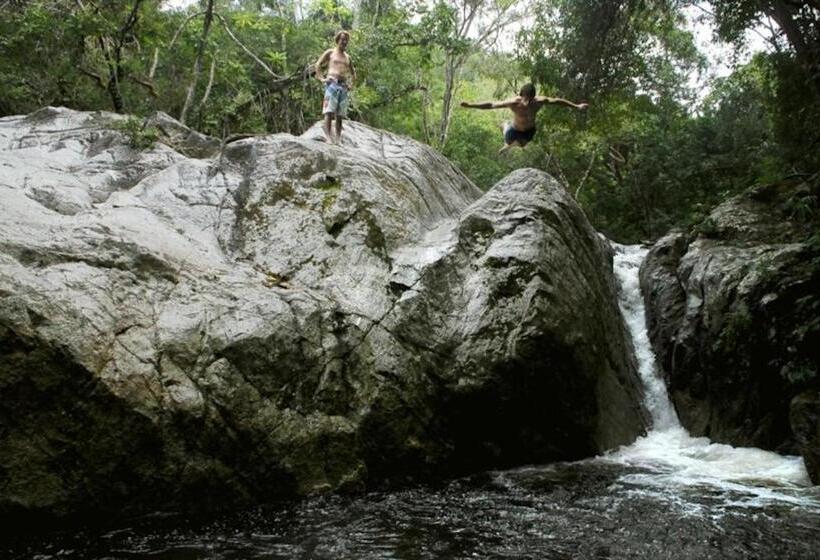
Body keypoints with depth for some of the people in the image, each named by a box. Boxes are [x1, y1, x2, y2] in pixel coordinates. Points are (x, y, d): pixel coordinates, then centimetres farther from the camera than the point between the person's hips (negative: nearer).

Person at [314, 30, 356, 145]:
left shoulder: (347, 57, 23)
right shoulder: (330, 52, 11)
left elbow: (353, 73, 33)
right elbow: (318, 64, 7)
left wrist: (351, 84, 17)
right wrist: (321, 78, -4)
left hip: (344, 86, 4)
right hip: (332, 83, -4)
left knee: (340, 114, 0)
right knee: (329, 111, -14)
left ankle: (338, 139, -1)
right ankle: (328, 135, -19)